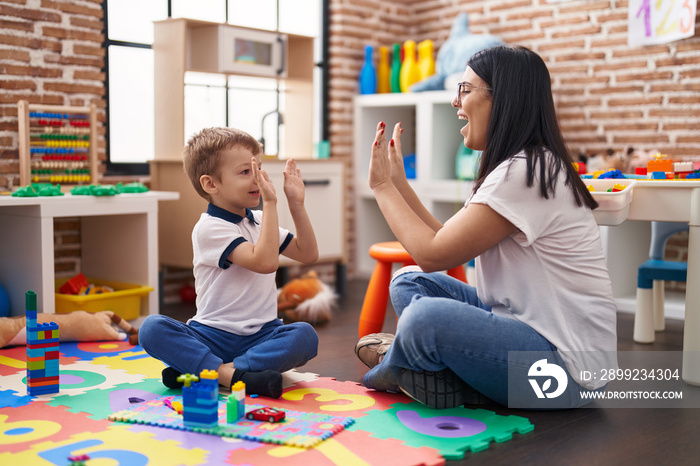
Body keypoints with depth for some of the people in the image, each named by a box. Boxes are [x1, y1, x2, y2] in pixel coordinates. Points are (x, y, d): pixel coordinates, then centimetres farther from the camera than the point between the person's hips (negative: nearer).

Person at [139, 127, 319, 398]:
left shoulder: (259, 221, 13)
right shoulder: (210, 228, -11)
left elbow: (308, 254, 14)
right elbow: (265, 262, -22)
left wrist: (296, 204, 6)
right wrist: (270, 203, -20)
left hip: (261, 335, 5)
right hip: (212, 335, -4)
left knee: (305, 335, -28)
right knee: (152, 328, -28)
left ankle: (200, 372, -30)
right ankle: (232, 375, -41)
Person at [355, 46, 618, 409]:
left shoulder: (524, 173, -20)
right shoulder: (513, 166, 12)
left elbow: (433, 254, -18)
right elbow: (446, 242, 9)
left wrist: (383, 186, -7)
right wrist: (398, 181, 10)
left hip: (566, 365, -10)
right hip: (522, 323, 10)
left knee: (426, 318, -30)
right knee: (409, 282, 7)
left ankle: (393, 370, 2)